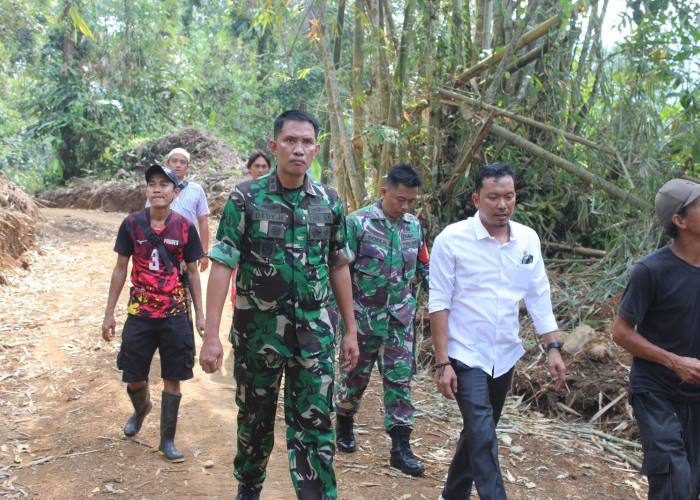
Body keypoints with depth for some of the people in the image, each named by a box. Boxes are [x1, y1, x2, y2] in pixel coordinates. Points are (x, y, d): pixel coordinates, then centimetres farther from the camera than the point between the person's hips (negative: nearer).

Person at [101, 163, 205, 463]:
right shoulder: (132, 224, -2)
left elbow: (193, 272, 5)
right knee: (134, 379, 7)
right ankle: (141, 408, 43)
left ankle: (167, 441, 21)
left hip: (175, 315, -1)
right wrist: (109, 313, 5)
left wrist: (200, 314, 3)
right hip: (139, 314, 1)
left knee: (172, 379, 5)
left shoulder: (185, 228, -3)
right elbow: (121, 269, 5)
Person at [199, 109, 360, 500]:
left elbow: (339, 267, 10)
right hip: (258, 331, -1)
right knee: (255, 421, 15)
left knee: (315, 424, 0)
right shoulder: (246, 198, -6)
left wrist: (351, 331, 9)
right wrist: (212, 334, -15)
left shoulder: (329, 202, 3)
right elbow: (222, 264, -9)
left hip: (314, 333, 1)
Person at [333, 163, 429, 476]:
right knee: (355, 375, 11)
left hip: (400, 319, 3)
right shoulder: (357, 223, -11)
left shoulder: (413, 226, 4)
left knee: (400, 379, 2)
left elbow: (424, 268, 15)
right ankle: (344, 422, 38)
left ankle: (400, 448, 9)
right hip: (363, 318, -3)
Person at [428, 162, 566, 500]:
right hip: (466, 356, -5)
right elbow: (439, 303, -10)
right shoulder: (452, 239, -11)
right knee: (483, 438, -12)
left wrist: (553, 348, 1)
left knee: (479, 431, 17)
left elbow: (539, 297, 8)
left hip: (505, 356, 5)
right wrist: (442, 363, -13)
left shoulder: (528, 239, 3)